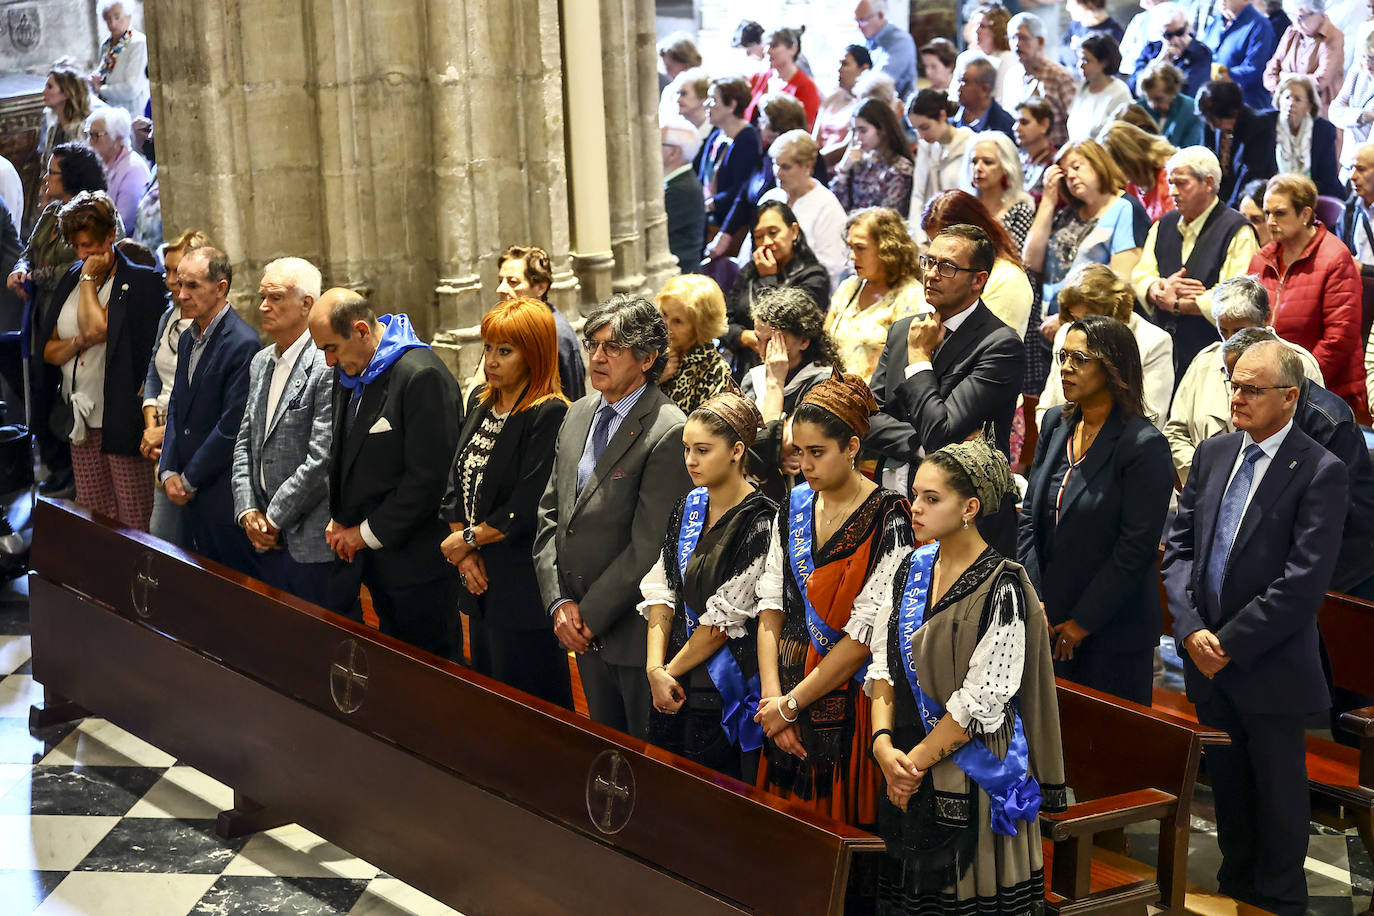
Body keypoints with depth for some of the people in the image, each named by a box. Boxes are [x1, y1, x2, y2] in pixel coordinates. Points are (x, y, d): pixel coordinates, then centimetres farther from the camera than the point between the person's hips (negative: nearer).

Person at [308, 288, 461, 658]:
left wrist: (368, 533, -13)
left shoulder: (422, 376, -19)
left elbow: (427, 477, -21)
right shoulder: (350, 371, 9)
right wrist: (337, 518, 8)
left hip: (414, 556, -8)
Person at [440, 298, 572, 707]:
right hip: (482, 582, 8)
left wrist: (468, 539, -7)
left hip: (524, 590, -8)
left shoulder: (550, 415, -16)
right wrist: (465, 555, -1)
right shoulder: (480, 401, 10)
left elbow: (527, 510, -20)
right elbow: (457, 480, 11)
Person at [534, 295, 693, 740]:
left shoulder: (669, 432, -18)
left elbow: (649, 545, -20)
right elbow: (550, 513, 10)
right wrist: (559, 602, 0)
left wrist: (590, 615, -14)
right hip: (585, 629, 7)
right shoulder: (578, 414, 8)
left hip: (637, 631, -7)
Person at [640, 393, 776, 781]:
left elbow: (728, 616, -14)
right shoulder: (689, 508, 8)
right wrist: (656, 669, -6)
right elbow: (661, 592, 6)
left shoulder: (760, 521, -14)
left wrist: (671, 670, -7)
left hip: (724, 695, -7)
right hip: (673, 689, 7)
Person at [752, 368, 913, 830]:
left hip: (847, 702, -5)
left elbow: (866, 634, -16)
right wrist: (772, 697, -7)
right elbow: (770, 606, 5)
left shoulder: (887, 518, -11)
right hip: (784, 702, 5)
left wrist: (791, 704, -12)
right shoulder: (795, 506, 8)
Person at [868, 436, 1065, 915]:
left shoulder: (1001, 588, -14)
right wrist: (883, 743, -9)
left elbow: (983, 699, -17)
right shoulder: (912, 570, 7)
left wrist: (917, 761, -13)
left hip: (972, 777, -6)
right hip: (906, 774, 6)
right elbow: (883, 664, 6)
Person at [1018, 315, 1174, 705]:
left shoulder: (1145, 446, -14)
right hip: (1047, 625, 6)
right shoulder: (1055, 423, 7)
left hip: (1114, 633, -6)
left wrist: (1083, 621, -12)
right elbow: (1030, 516, 9)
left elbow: (1136, 548, -15)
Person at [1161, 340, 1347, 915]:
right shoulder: (1213, 454, 6)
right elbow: (1180, 548, 6)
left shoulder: (1320, 473, -13)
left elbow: (1304, 582, -19)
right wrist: (1191, 630, -8)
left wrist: (1231, 644, -17)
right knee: (1228, 787, 18)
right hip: (1208, 660, 5)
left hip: (1273, 670, -5)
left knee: (1278, 795, 9)